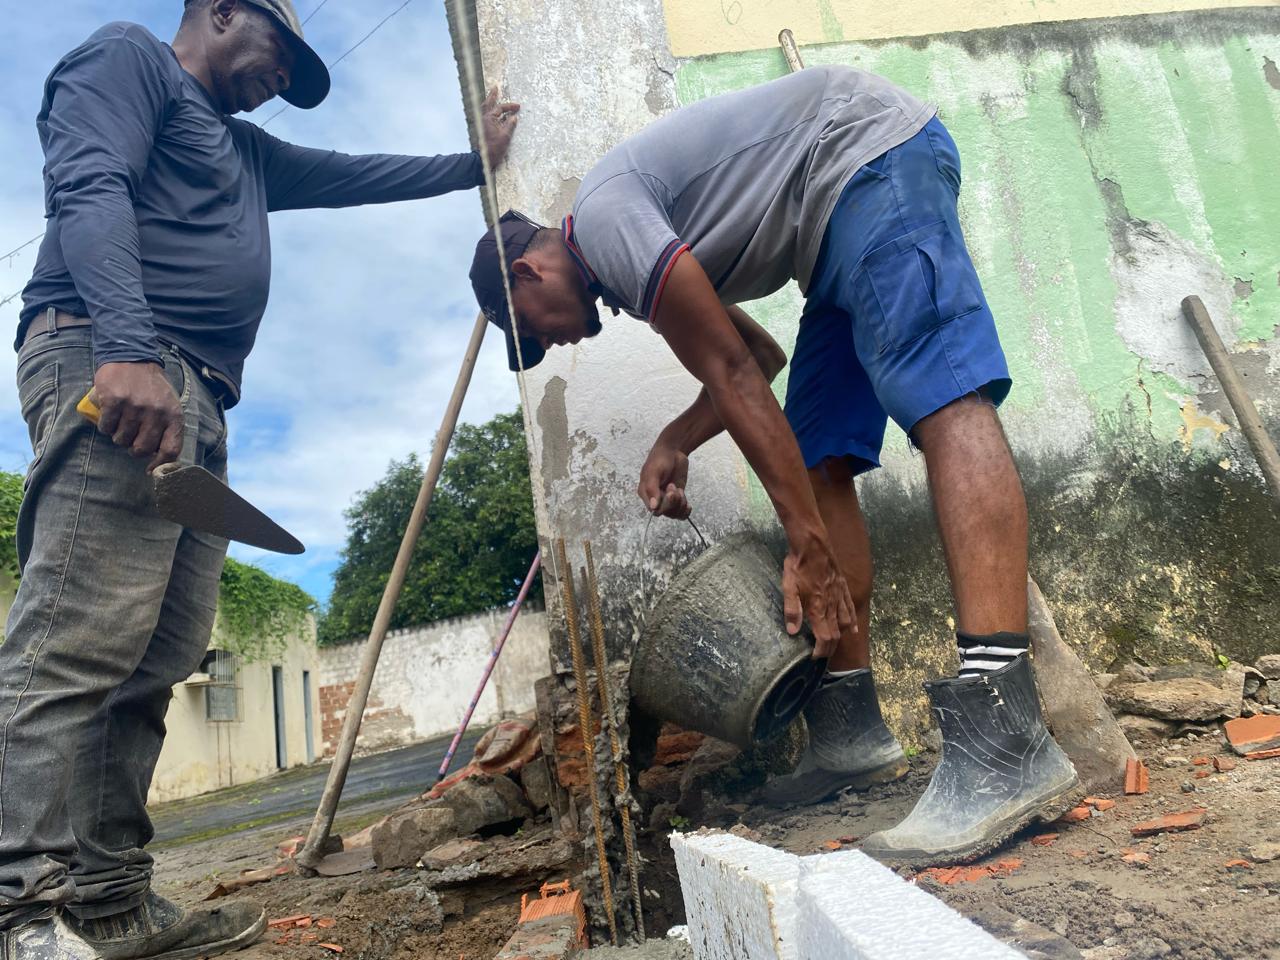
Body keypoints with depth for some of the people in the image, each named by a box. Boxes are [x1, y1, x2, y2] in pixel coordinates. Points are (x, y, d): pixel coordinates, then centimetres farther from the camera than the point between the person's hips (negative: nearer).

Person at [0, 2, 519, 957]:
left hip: (197, 405, 9)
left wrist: (476, 162, 50)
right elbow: (90, 191, -7)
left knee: (156, 661, 0)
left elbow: (358, 175, 44)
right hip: (108, 365, -9)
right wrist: (127, 346, -23)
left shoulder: (246, 150, 36)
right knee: (78, 643, -17)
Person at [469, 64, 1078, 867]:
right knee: (818, 466, 0)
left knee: (943, 402, -28)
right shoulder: (633, 258, 16)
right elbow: (758, 358, 20)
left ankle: (1008, 740, -39)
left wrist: (809, 546, -17)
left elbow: (730, 374, -19)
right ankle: (853, 726, 2)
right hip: (841, 221, 9)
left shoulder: (602, 216, -13)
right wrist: (675, 441, 4)